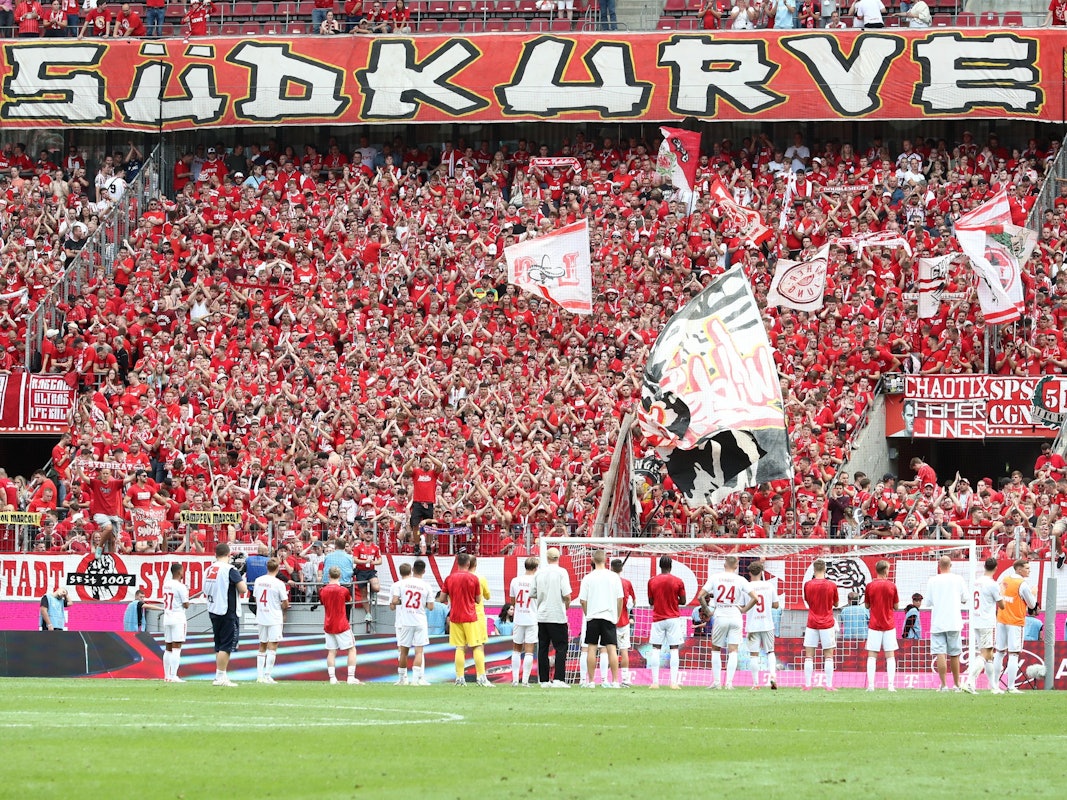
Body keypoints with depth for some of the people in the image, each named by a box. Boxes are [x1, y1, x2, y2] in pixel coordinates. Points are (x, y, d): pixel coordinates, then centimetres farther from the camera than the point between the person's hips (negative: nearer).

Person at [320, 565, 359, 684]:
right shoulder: (343, 590, -11)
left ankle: (332, 678, -1)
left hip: (328, 626, 3)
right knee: (351, 649, 6)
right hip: (342, 625, -3)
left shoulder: (323, 591, -2)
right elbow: (349, 600, 10)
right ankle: (351, 677, -1)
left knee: (331, 652, 7)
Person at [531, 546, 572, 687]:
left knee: (543, 648, 9)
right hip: (558, 616, -4)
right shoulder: (561, 572, -8)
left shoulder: (539, 573, 5)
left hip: (542, 616, 4)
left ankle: (544, 680, 9)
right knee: (561, 648, -1)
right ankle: (558, 679, -11)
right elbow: (567, 595, -13)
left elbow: (534, 594, 11)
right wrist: (566, 606, 5)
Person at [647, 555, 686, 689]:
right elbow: (683, 601, 1)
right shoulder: (678, 581, -4)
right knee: (674, 649, 0)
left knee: (656, 649, 4)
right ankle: (673, 682, -7)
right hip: (673, 618, -1)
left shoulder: (652, 581, 0)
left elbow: (651, 602, 5)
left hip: (657, 619, 1)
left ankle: (655, 682, -2)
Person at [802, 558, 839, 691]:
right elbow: (836, 604, 7)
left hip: (812, 624, 1)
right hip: (827, 624, -1)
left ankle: (807, 685, 0)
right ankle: (829, 685, -2)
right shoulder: (831, 585, -5)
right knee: (828, 656, 2)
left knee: (809, 656, 4)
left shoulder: (808, 585, -2)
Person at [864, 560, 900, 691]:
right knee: (890, 655, 4)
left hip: (874, 625, 0)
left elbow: (867, 606, 7)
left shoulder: (870, 586, -2)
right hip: (889, 625, 0)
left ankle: (871, 685, -7)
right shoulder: (892, 586, -4)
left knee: (872, 655, 1)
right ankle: (891, 685, -3)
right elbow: (896, 606, 4)